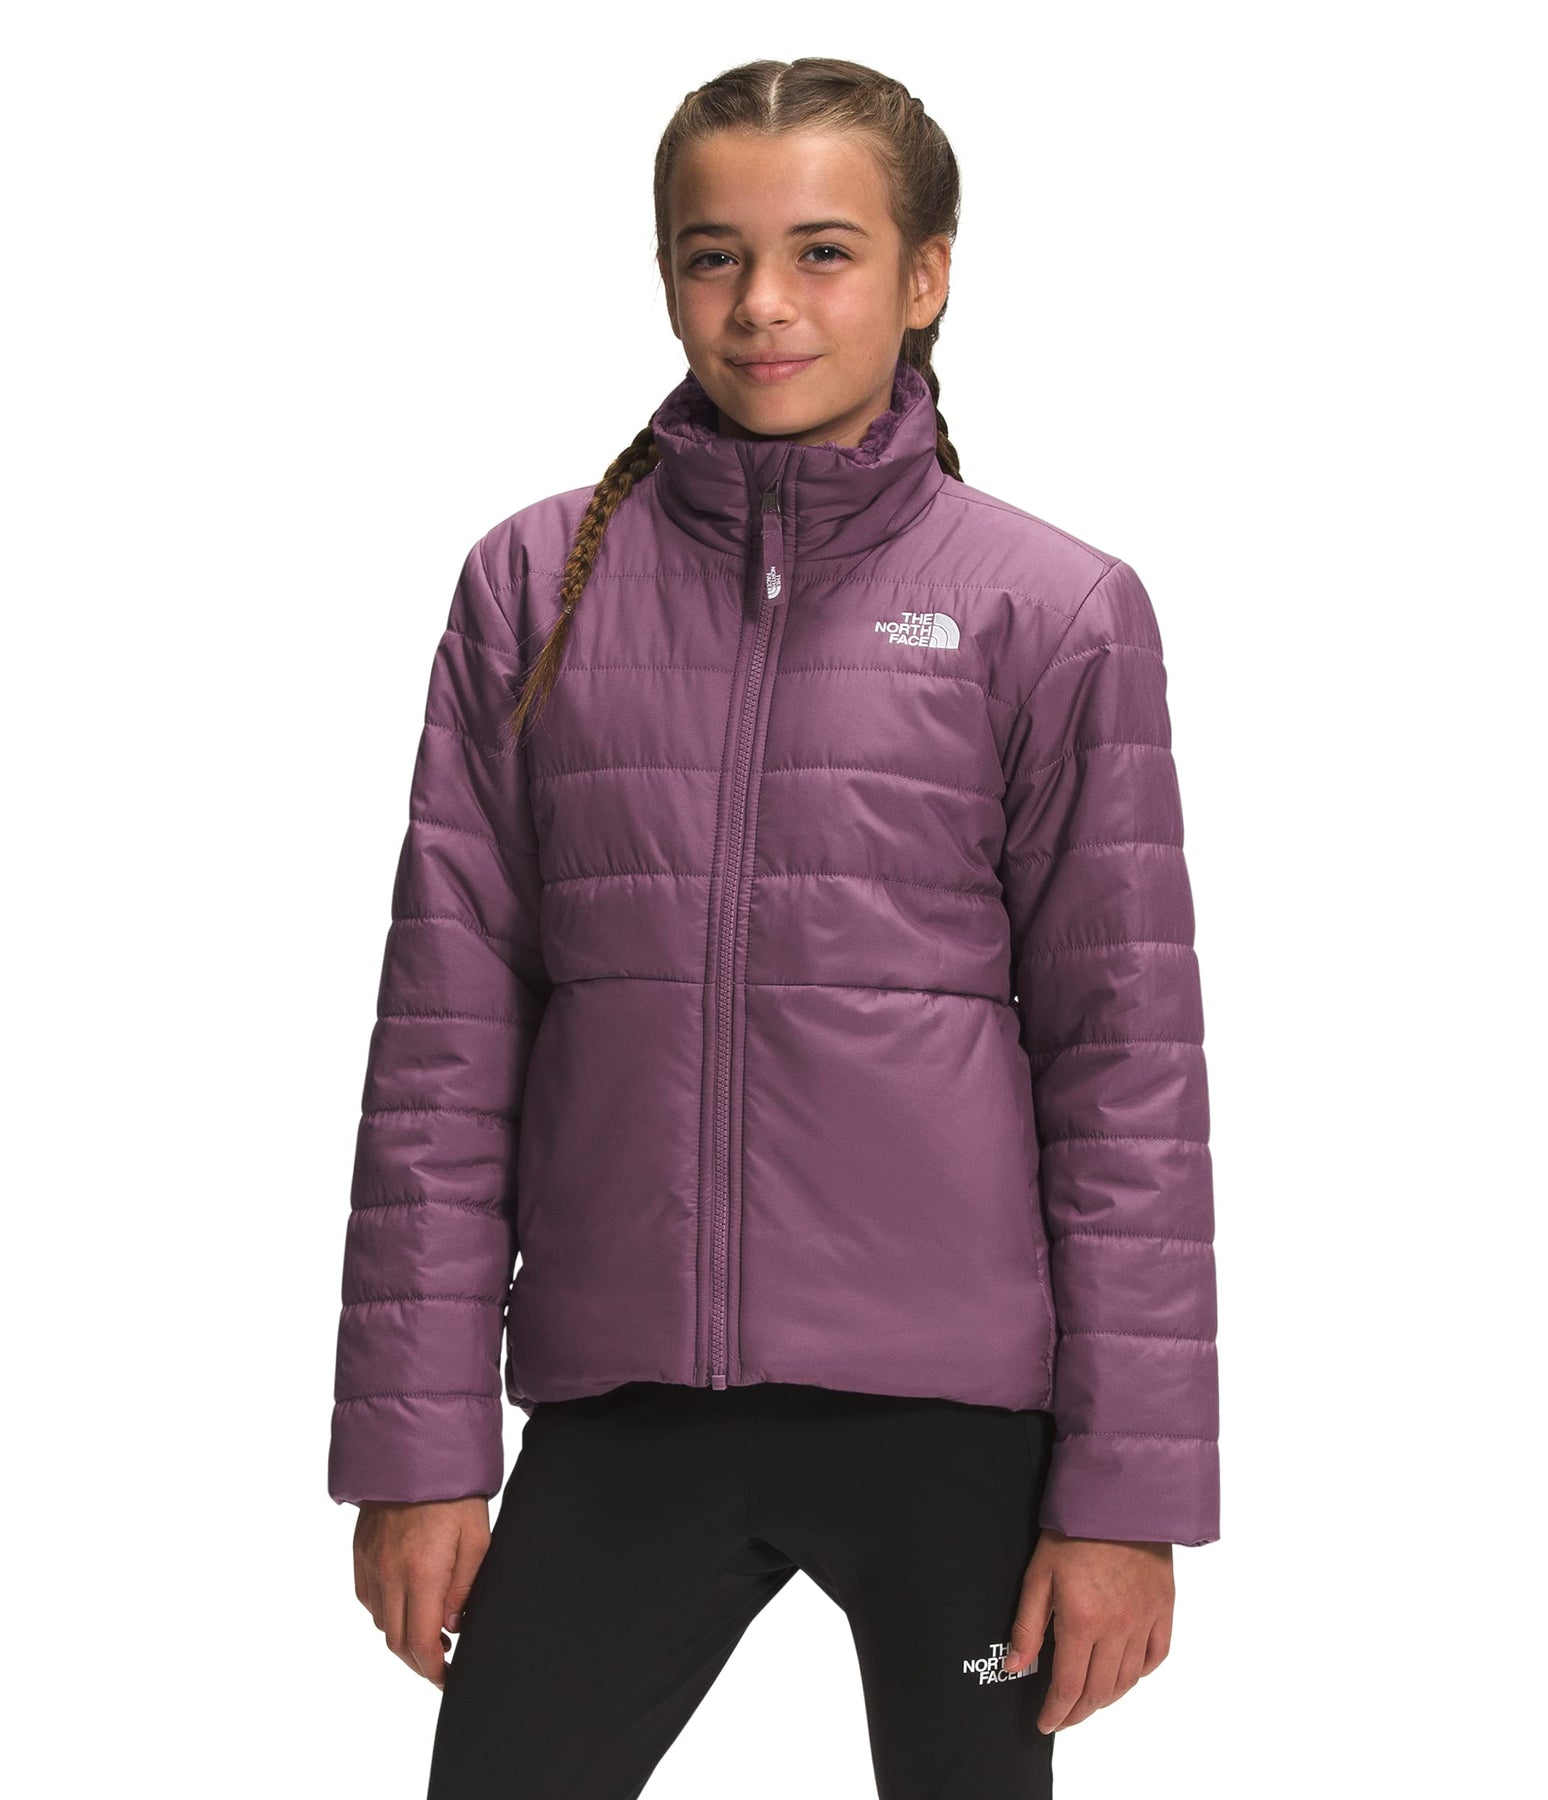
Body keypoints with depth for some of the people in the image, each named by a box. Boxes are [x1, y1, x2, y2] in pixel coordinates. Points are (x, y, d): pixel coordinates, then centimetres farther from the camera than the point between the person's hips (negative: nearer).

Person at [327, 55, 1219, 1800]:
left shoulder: (1053, 610, 0)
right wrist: (418, 1439, 1)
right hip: (623, 1407, 2)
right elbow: (445, 1032, 4)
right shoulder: (536, 586, 5)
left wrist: (1129, 1485, -5)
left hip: (959, 1410, -1)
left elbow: (1128, 1063, -1)